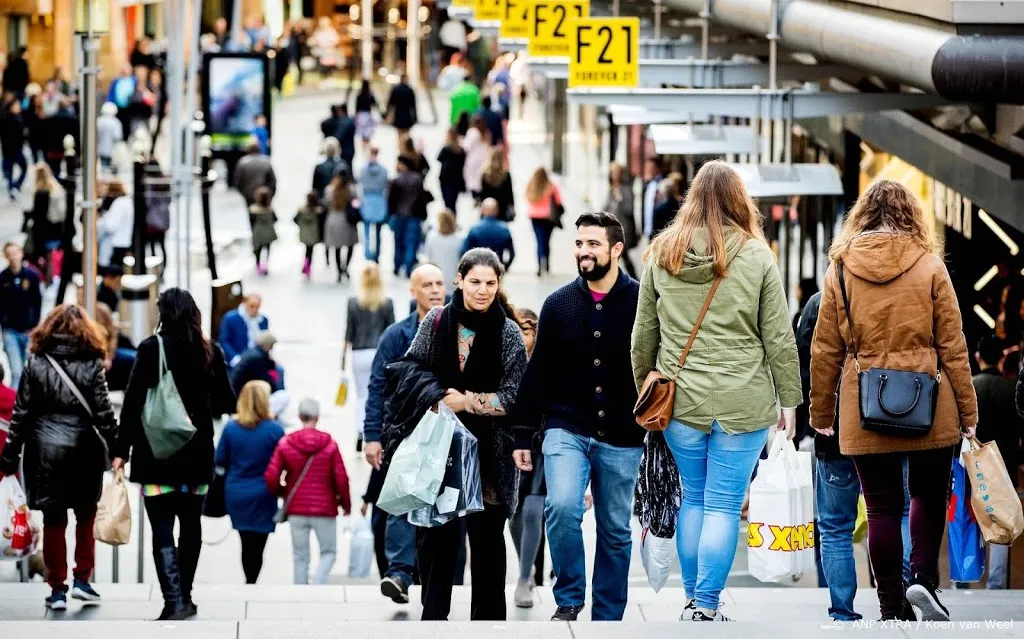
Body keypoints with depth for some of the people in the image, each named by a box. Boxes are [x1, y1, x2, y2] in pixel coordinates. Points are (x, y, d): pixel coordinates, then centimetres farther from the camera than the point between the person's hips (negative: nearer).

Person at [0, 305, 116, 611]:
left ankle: (57, 588, 7)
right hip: (84, 449, 0)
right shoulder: (91, 364, -5)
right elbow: (103, 412, -6)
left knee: (53, 519, 6)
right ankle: (82, 580, 13)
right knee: (86, 515, 16)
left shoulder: (36, 362, -2)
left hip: (46, 450, 1)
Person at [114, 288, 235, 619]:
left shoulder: (152, 348, -8)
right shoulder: (210, 352, 2)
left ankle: (174, 601, -14)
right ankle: (184, 597, 21)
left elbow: (133, 402, -10)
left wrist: (122, 450, -6)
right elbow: (226, 403, 8)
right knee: (190, 526, 16)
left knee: (162, 530, -4)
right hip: (197, 454, 4)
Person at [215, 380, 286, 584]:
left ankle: (250, 585, 27)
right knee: (257, 545, 0)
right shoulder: (274, 430, -13)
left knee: (246, 542, 17)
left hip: (235, 494, 4)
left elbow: (220, 461, 2)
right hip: (262, 496, -4)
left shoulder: (231, 428, -4)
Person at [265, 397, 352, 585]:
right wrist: (346, 503, 9)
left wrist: (280, 493, 15)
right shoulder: (330, 444, -8)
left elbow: (271, 477, -7)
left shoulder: (285, 444, -4)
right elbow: (341, 478, -7)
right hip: (324, 509, -2)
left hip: (296, 509, 2)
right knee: (329, 552, 11)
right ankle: (317, 587, -11)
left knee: (300, 557, 11)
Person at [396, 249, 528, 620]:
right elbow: (410, 372, 9)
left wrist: (467, 402, -15)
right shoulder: (435, 323, 4)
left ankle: (487, 617, 13)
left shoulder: (509, 334, -2)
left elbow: (513, 397, -5)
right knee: (437, 536, -1)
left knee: (487, 540, 6)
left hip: (488, 454, -1)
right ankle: (433, 616, 5)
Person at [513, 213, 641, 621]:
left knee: (616, 532, 7)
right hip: (566, 430, 1)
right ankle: (568, 599, -3)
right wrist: (524, 435, 7)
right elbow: (537, 374, 8)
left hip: (621, 439, -1)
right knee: (562, 506, -21)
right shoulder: (559, 304, 3)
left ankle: (607, 619, 19)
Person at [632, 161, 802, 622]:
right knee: (723, 506, 2)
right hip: (742, 404, -3)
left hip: (681, 400, 3)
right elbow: (779, 337, -4)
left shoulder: (662, 254, 3)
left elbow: (643, 334, 9)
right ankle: (706, 608, 1)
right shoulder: (756, 255, -6)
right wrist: (788, 399, 5)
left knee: (693, 499, 17)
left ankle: (692, 600, 22)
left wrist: (643, 387, 21)